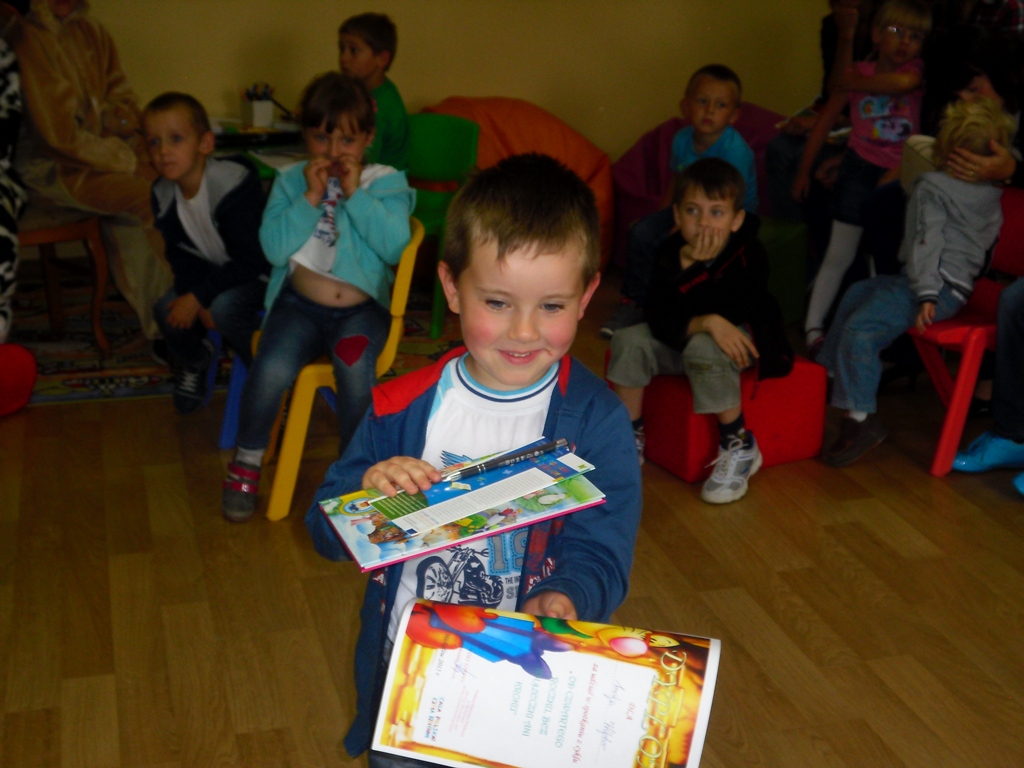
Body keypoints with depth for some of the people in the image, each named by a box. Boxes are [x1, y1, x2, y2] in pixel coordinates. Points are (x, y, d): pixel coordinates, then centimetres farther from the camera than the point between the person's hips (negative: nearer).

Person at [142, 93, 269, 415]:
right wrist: (196, 296, -18)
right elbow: (181, 255, 0)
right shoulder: (163, 194, -8)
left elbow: (250, 260, -29)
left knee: (225, 306, -34)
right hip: (213, 270, 7)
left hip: (258, 273, -6)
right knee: (166, 309, -15)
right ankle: (194, 360, 19)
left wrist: (199, 297, -28)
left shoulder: (234, 185, -30)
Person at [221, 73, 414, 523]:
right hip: (299, 304, 1)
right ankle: (247, 461, 1)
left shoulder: (386, 183, 4)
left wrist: (354, 194, -14)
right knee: (271, 371, -27)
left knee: (356, 371, -31)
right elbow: (274, 247, -6)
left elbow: (395, 245, -14)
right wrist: (311, 197, -12)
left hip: (362, 308, -1)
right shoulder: (291, 181, 8)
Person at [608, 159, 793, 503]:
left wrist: (692, 268, -29)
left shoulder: (749, 255, -22)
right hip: (682, 339, 4)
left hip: (743, 338, -4)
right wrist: (707, 322, -38)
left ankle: (739, 446, -18)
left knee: (703, 349, -37)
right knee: (628, 340, -19)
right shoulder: (669, 253, -14)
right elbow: (662, 322, -22)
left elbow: (727, 313, -28)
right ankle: (631, 438, -2)